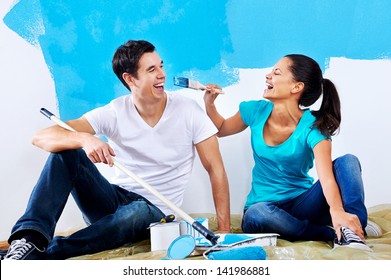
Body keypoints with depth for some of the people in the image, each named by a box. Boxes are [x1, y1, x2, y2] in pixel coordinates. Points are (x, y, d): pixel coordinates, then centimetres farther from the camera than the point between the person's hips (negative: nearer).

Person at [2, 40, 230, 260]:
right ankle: (31, 238, -36)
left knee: (139, 212, -39)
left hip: (155, 213, -1)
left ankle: (40, 256, -34)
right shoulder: (115, 113, -8)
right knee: (67, 151, -21)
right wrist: (84, 139, -38)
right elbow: (41, 137, -16)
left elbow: (216, 170, -7)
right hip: (115, 200, 2)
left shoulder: (188, 110, -8)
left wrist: (224, 232, -16)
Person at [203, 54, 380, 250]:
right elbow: (221, 129, 18)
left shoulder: (312, 127, -14)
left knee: (348, 161, -23)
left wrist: (337, 210, -50)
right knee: (256, 214, -38)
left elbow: (327, 177, -30)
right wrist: (209, 104, -2)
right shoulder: (256, 111, -2)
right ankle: (333, 234, -25)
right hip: (264, 205, 2)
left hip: (301, 203, -2)